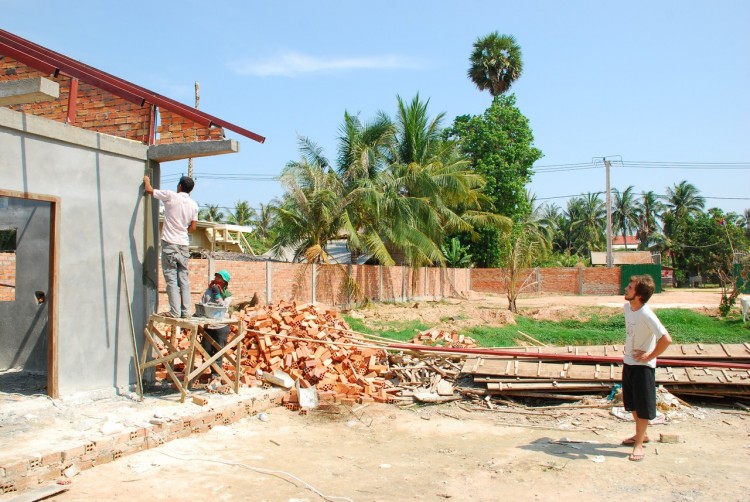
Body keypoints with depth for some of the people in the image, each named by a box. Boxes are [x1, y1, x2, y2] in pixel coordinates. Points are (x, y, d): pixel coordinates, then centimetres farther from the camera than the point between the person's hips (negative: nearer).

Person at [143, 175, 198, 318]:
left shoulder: (170, 196, -7)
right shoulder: (193, 205, 5)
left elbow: (149, 190, -1)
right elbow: (193, 228, 7)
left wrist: (147, 180, 20)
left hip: (170, 243, -4)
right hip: (184, 244, 4)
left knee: (171, 278, -2)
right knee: (183, 278, 8)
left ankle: (175, 312, -5)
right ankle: (186, 311, 8)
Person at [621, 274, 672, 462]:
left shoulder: (646, 314, -27)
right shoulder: (627, 307, -2)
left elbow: (666, 339, -32)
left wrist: (650, 356, -20)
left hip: (642, 365, -8)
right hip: (628, 362, 8)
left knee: (643, 406, 4)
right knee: (631, 402, 20)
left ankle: (639, 445, 16)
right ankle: (641, 434, 40)